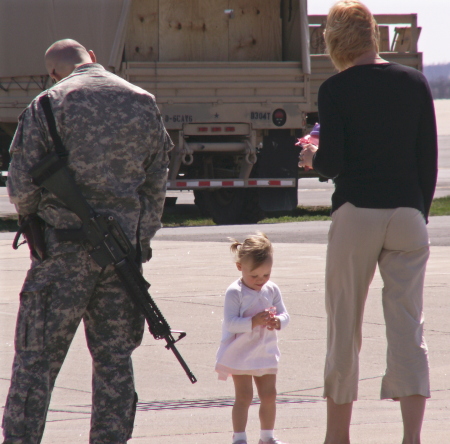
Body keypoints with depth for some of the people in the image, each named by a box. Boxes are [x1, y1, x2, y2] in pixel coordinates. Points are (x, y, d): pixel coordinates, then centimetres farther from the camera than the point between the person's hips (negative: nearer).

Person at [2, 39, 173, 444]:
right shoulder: (144, 103, 8)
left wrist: (34, 215, 13)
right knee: (115, 358, 10)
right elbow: (157, 185, 11)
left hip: (65, 248, -4)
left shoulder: (50, 104, -5)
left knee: (36, 359, 1)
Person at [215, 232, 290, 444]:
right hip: (241, 353, -5)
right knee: (244, 396, -5)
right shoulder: (235, 292, -15)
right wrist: (254, 321, -33)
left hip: (266, 351, 5)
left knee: (269, 395, 9)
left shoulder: (272, 290, 2)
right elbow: (230, 323, -21)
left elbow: (284, 314, 2)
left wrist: (277, 321, -21)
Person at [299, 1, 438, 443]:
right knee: (408, 324, -1)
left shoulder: (335, 90, -5)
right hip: (408, 214, 2)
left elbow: (332, 163, -9)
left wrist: (312, 157, 12)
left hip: (356, 213, -2)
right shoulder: (414, 83, 5)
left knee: (344, 326, 8)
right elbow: (428, 159, 6)